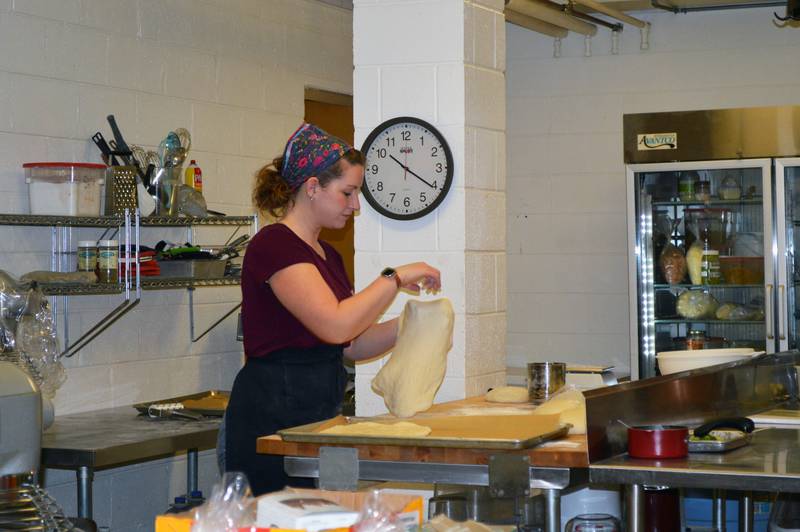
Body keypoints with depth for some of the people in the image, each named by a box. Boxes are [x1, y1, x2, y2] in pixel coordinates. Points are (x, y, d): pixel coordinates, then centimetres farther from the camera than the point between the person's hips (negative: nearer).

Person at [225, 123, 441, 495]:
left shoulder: (327, 256, 16)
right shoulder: (275, 245, -13)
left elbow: (352, 344, 19)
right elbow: (335, 325, -24)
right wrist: (395, 278, -13)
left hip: (318, 414, 9)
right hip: (272, 418, -9)